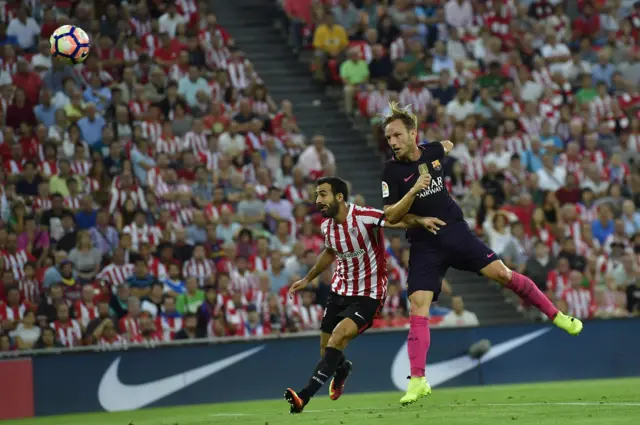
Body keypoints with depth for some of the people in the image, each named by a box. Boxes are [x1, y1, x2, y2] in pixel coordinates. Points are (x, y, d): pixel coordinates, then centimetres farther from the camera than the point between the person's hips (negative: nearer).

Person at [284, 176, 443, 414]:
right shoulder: (327, 226, 0)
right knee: (327, 349, 10)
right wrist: (308, 279, 31)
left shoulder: (364, 217, -22)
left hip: (368, 295, -7)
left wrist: (419, 221, -53)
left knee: (338, 337, -25)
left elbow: (399, 220, -31)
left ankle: (305, 396, -26)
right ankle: (342, 369, 48)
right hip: (340, 291, 7)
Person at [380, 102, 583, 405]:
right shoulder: (392, 171, -9)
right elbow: (390, 217, -16)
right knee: (418, 309, -13)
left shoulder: (433, 152, 1)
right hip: (424, 245, -2)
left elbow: (447, 146, 26)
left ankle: (556, 315, 8)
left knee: (501, 273, -9)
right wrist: (414, 190, -26)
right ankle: (417, 381, -14)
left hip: (455, 232, 2)